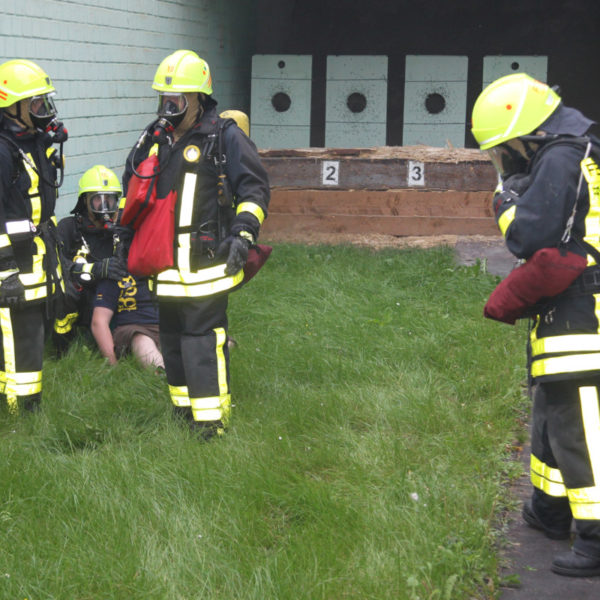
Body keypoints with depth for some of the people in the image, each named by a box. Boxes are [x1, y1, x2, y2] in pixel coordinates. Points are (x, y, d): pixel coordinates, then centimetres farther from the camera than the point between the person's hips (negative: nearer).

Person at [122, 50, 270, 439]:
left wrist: (243, 234, -16)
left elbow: (255, 187, -6)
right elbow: (131, 189, 25)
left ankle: (211, 418, -2)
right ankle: (183, 407, 27)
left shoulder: (224, 137, -5)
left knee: (204, 337, -9)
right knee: (171, 335, 13)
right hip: (165, 260, 7)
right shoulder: (154, 139, 13)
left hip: (205, 263, -7)